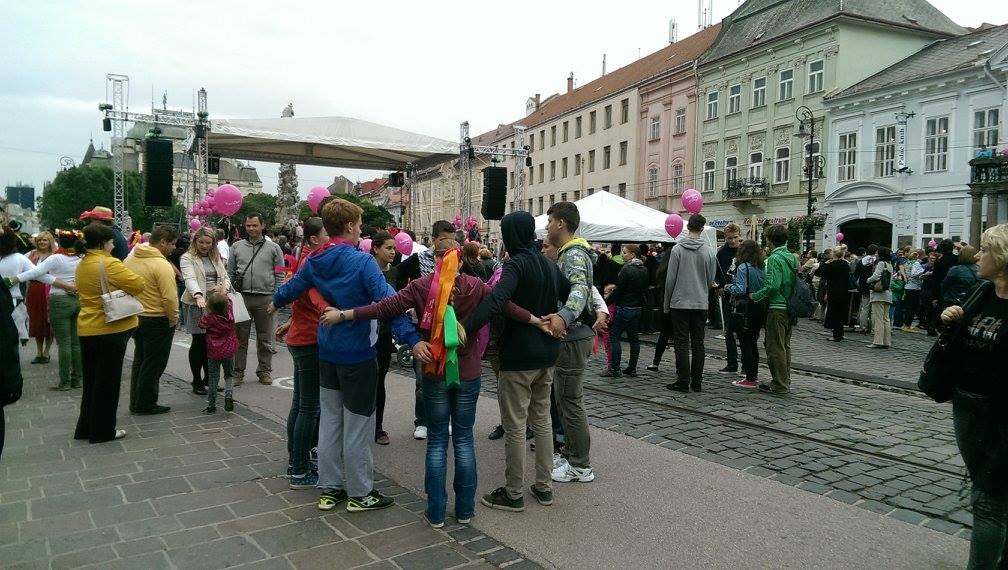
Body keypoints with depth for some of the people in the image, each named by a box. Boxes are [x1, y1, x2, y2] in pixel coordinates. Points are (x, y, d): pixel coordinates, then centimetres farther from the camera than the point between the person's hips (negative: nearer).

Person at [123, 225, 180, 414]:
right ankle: (145, 404, 12)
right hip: (157, 320, -8)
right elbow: (169, 298, -25)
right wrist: (174, 320, -11)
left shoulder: (130, 258, 5)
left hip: (135, 318, 8)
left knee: (140, 361, 20)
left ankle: (136, 402, 27)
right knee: (153, 364, 4)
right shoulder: (161, 264, -21)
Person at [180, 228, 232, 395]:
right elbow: (190, 279, -20)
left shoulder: (216, 258, 16)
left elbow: (225, 277, 16)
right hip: (196, 305, -5)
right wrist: (198, 295, -39)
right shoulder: (187, 258, -4)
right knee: (199, 342, -1)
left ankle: (209, 378, 20)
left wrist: (223, 287, -8)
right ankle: (197, 381, 9)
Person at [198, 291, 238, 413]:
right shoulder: (230, 313, -9)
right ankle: (229, 395, -5)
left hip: (214, 353, -2)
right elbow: (229, 301, 11)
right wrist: (221, 293, 20)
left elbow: (201, 324, 2)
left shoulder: (209, 318, -19)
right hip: (229, 351, 2)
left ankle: (211, 405, 13)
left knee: (213, 379, 7)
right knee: (229, 375, 17)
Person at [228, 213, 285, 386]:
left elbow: (280, 275, 3)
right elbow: (230, 273, 11)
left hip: (265, 299, -1)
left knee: (265, 339, 8)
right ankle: (238, 371, 14)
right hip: (241, 297, 1)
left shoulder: (273, 248, 4)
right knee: (240, 338, 6)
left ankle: (264, 371, 19)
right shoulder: (237, 246, 10)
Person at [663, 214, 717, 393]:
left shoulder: (678, 249, -7)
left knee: (682, 343, 1)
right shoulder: (708, 250, 0)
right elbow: (711, 280, 5)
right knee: (698, 344, 8)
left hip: (680, 303, -3)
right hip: (701, 304, 3)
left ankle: (683, 381, 1)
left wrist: (666, 303, 1)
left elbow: (670, 279, -7)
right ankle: (697, 382, 12)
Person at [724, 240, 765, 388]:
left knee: (745, 344, 0)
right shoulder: (761, 268, 6)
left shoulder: (743, 267, -13)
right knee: (752, 343, 18)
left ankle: (750, 379, 2)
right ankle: (754, 375, 27)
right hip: (759, 309, 7)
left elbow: (740, 289, -20)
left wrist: (728, 287, -3)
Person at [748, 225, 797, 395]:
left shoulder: (775, 258, -14)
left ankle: (779, 385, 3)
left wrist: (755, 296, -11)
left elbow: (773, 285, -22)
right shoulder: (793, 257, 10)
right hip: (791, 308, 8)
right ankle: (785, 381, 24)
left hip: (778, 308, -8)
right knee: (785, 346, 16)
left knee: (775, 347, -1)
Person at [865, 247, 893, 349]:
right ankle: (887, 342, 12)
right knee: (886, 319, 10)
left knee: (878, 318, -7)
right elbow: (890, 281, 16)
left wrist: (868, 280, 0)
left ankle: (878, 341, -9)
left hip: (879, 294, -8)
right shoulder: (890, 265, 16)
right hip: (888, 294, 8)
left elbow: (876, 276, -18)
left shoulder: (881, 263, -7)